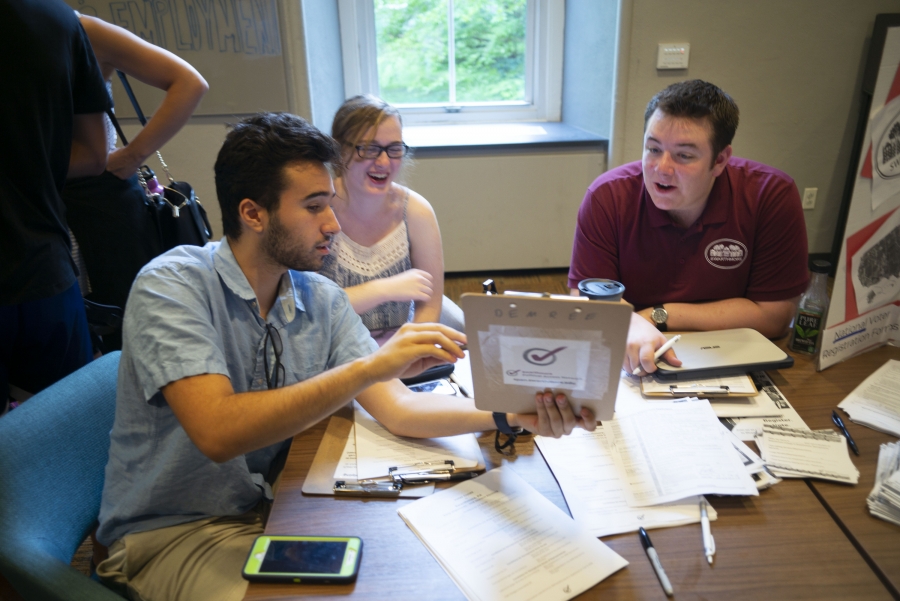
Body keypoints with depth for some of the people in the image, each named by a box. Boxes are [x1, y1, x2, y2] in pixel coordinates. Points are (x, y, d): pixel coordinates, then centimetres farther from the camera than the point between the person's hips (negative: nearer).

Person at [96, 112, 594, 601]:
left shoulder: (322, 299, -2)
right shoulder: (171, 285, -19)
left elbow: (397, 408, -9)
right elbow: (217, 431, -33)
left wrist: (512, 414, -23)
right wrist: (367, 368, -36)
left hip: (273, 510, 5)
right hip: (169, 533, -5)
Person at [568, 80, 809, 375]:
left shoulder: (772, 196, -14)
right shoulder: (608, 197, -13)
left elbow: (773, 316, -11)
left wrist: (660, 315, -14)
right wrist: (629, 325, -34)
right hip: (630, 364, 1)